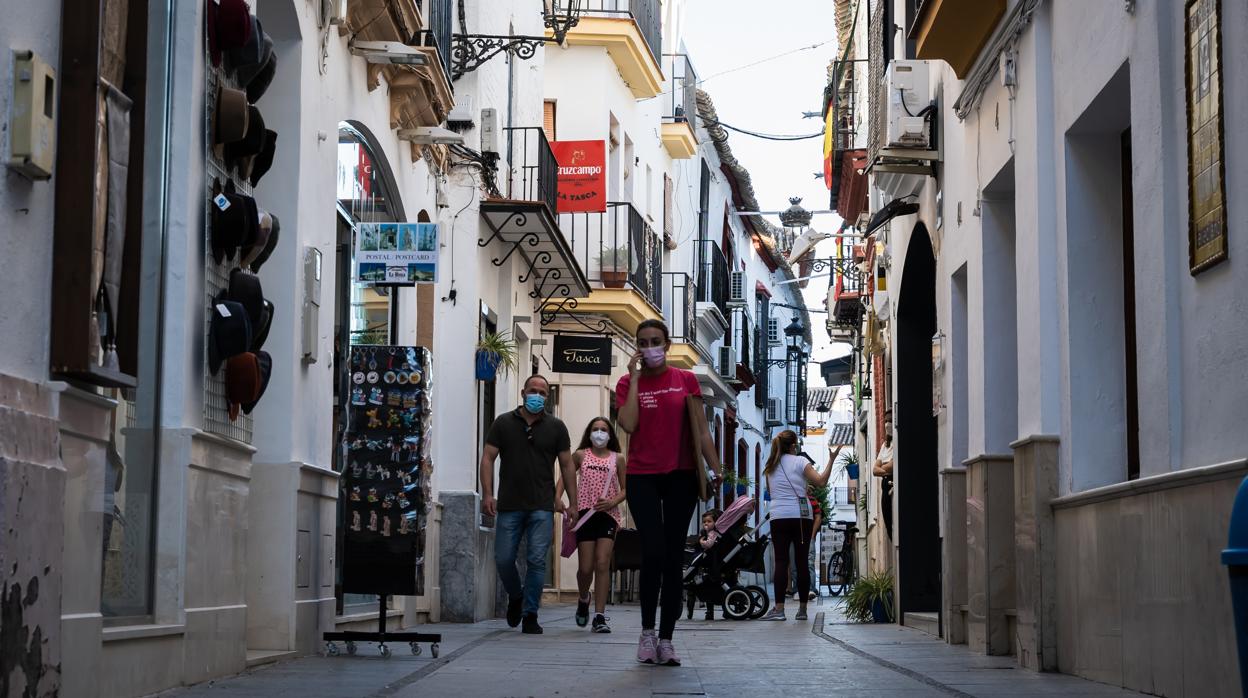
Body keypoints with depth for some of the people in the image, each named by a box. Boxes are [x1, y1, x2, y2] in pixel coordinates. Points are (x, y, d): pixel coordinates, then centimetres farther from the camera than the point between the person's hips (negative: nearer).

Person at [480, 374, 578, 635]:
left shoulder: (556, 427, 8)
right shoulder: (503, 423, 7)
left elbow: (567, 465, 9)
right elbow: (488, 458, 4)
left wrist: (573, 503, 4)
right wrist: (487, 494, -8)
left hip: (542, 507, 0)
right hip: (509, 506, 0)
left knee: (537, 561, -5)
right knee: (503, 559, 0)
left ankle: (530, 615, 2)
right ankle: (515, 597, 28)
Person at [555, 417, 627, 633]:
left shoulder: (617, 459, 7)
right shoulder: (581, 455, 8)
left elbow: (625, 489, 9)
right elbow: (565, 477, 12)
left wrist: (612, 502, -9)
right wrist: (557, 498, -4)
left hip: (607, 515, 0)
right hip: (584, 513, 0)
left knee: (602, 564, -10)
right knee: (585, 567, -1)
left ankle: (599, 616, -10)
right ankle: (583, 599, 32)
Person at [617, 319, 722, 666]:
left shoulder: (686, 380, 6)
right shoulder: (628, 383, 5)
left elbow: (701, 430, 6)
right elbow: (628, 424, -12)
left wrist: (715, 468, -2)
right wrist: (635, 379, -7)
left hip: (680, 477, 1)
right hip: (643, 477, -1)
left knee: (674, 558, 2)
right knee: (654, 551, -15)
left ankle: (666, 639, 7)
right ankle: (647, 630, 1)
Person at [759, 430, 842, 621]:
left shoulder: (771, 466, 14)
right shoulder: (800, 461, 0)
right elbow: (821, 481, -11)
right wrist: (831, 460, -5)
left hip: (778, 517, 2)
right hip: (801, 516, -2)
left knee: (781, 561, -3)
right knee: (802, 562, 3)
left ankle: (779, 609, -13)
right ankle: (802, 609, 4)